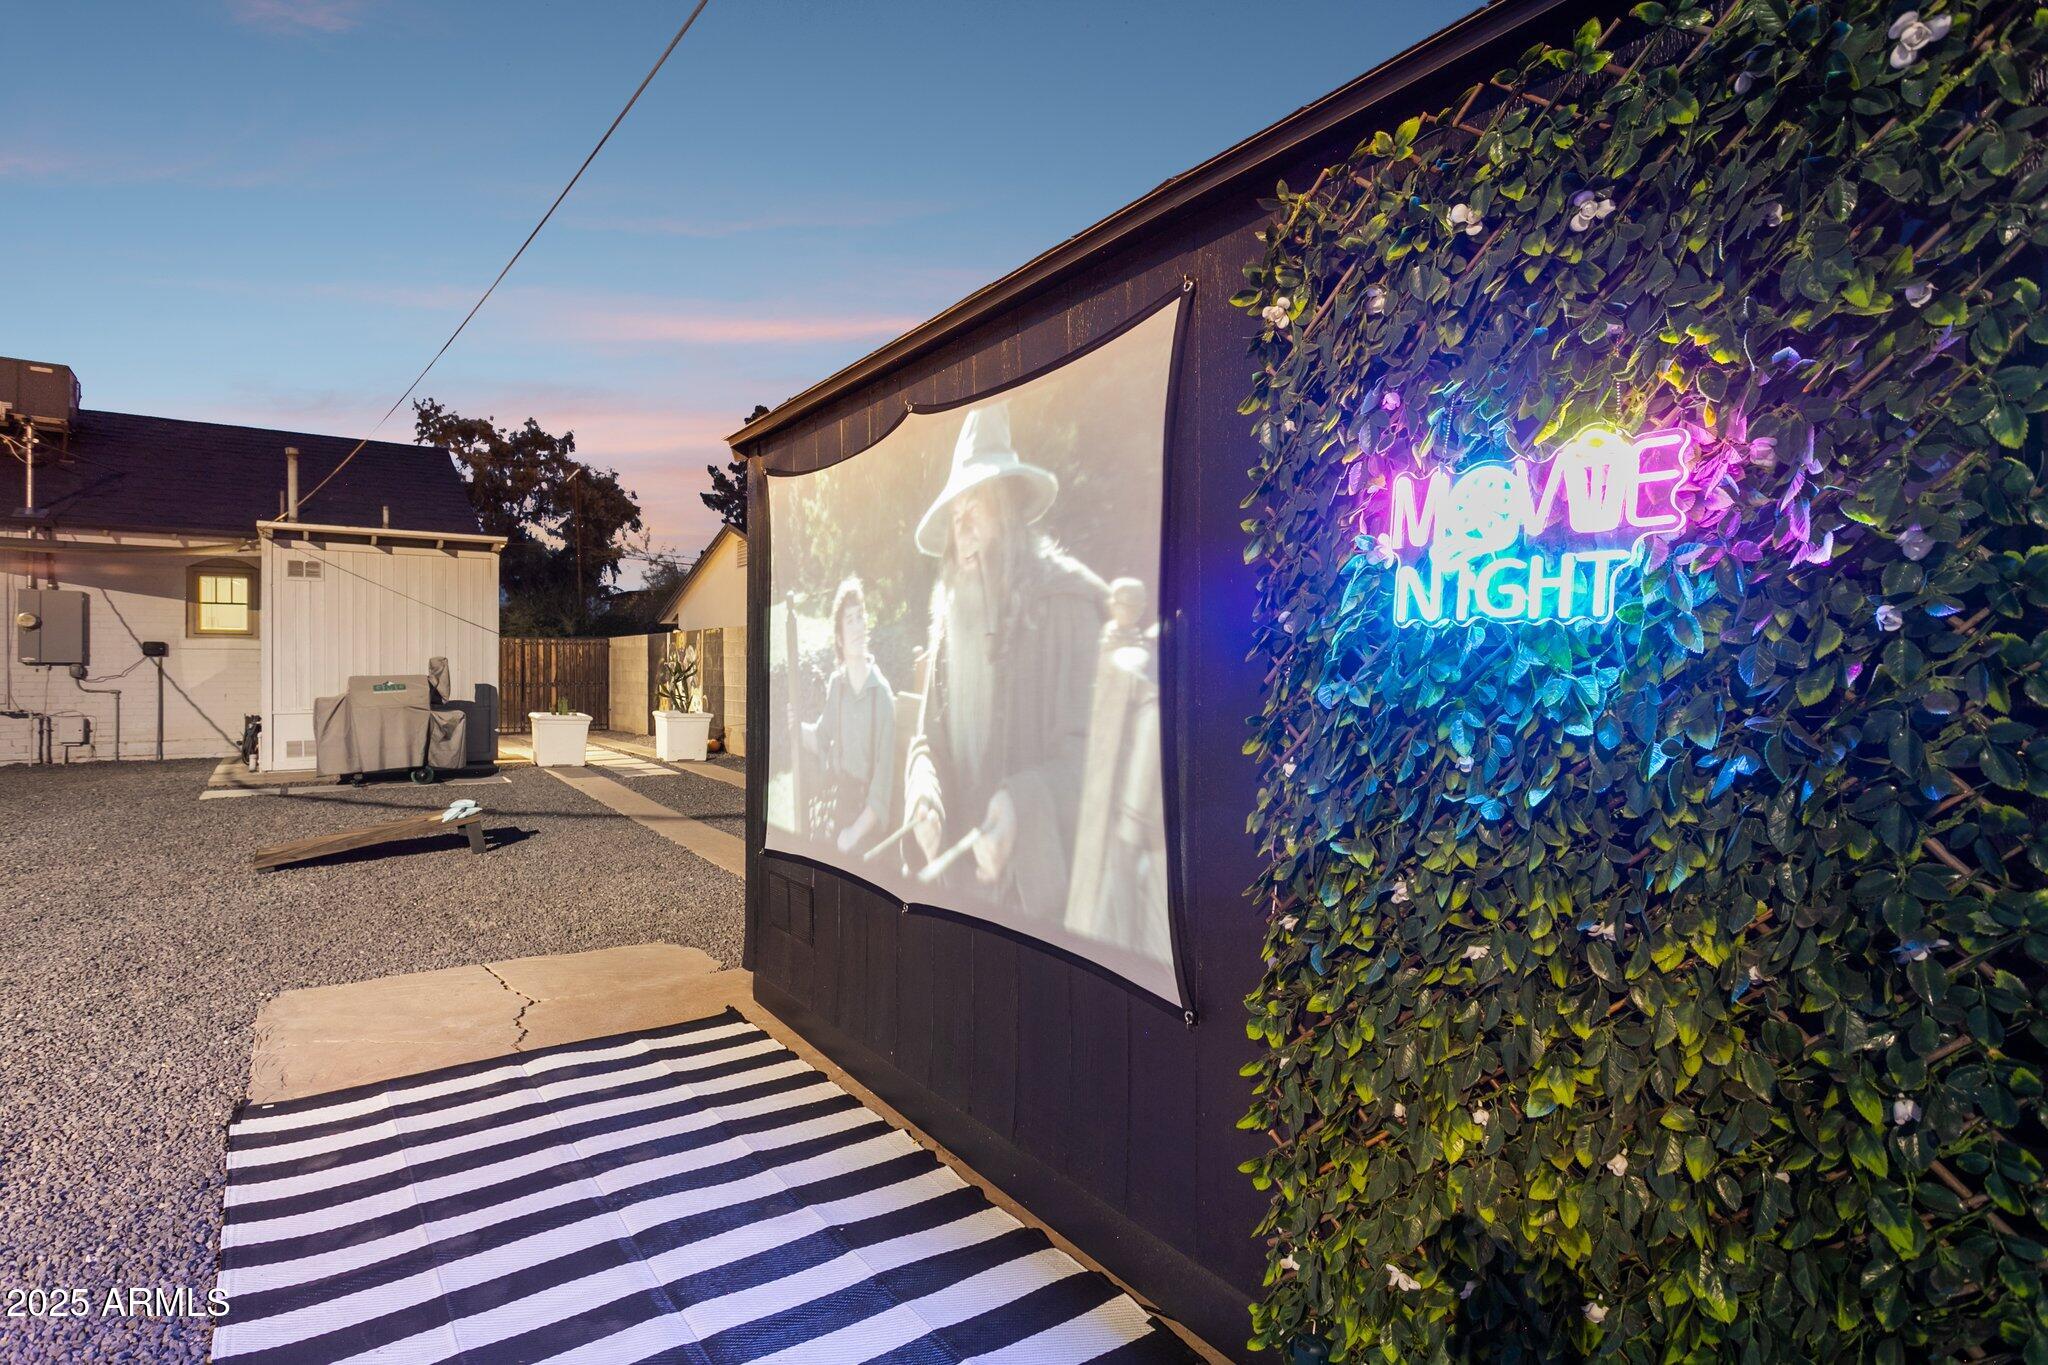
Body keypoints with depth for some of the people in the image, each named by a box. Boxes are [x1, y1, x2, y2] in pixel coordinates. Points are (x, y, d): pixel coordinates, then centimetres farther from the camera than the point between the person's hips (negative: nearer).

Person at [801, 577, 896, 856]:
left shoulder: (882, 693, -14)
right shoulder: (835, 683, 0)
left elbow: (884, 779, -15)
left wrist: (858, 831, -17)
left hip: (870, 817, -4)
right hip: (838, 807, 4)